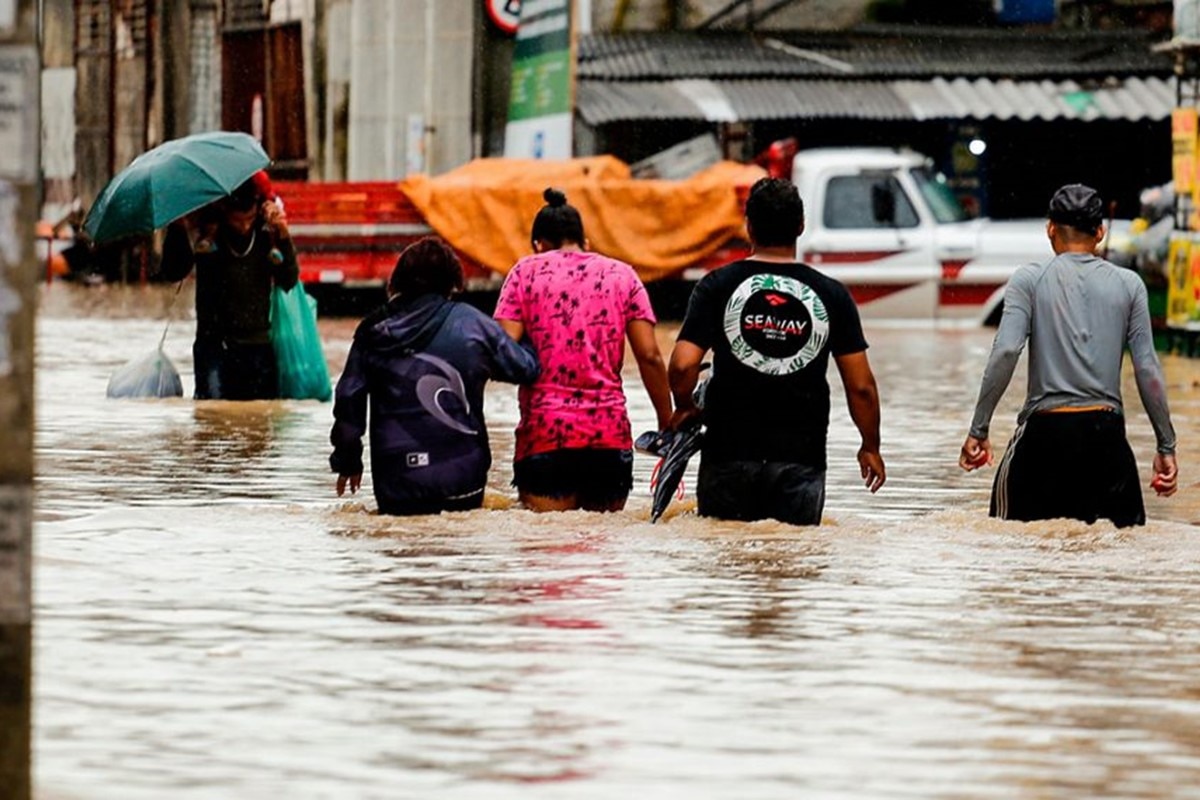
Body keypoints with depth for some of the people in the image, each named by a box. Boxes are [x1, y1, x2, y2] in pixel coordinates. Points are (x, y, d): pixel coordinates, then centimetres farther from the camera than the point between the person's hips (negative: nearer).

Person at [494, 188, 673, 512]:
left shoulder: (525, 272, 6)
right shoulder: (622, 275, 11)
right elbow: (650, 356, 4)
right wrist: (667, 423, 10)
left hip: (544, 429, -2)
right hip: (610, 432, 2)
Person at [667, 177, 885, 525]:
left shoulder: (718, 287, -3)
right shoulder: (830, 294, 1)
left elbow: (683, 365, -12)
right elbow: (861, 386, 2)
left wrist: (685, 409, 10)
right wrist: (870, 447, 16)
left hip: (729, 455, 0)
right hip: (801, 458, 0)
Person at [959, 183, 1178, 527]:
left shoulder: (1030, 280, 2)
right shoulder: (1128, 284, 7)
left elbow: (1005, 352, -10)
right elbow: (1147, 370, 3)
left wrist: (978, 430, -7)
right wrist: (1166, 447, 8)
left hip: (1045, 430, -2)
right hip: (1106, 432, 2)